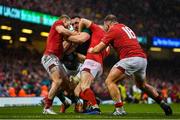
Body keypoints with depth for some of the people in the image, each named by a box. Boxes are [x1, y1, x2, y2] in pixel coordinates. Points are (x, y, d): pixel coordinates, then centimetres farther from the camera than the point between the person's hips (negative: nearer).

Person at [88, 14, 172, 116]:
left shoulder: (113, 30, 2)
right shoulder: (127, 28, 26)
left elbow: (98, 49, 1)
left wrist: (91, 50, 23)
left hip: (131, 58, -8)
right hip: (143, 58, 8)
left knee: (110, 81, -3)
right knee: (142, 85, 29)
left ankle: (119, 109, -13)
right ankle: (163, 104, 30)